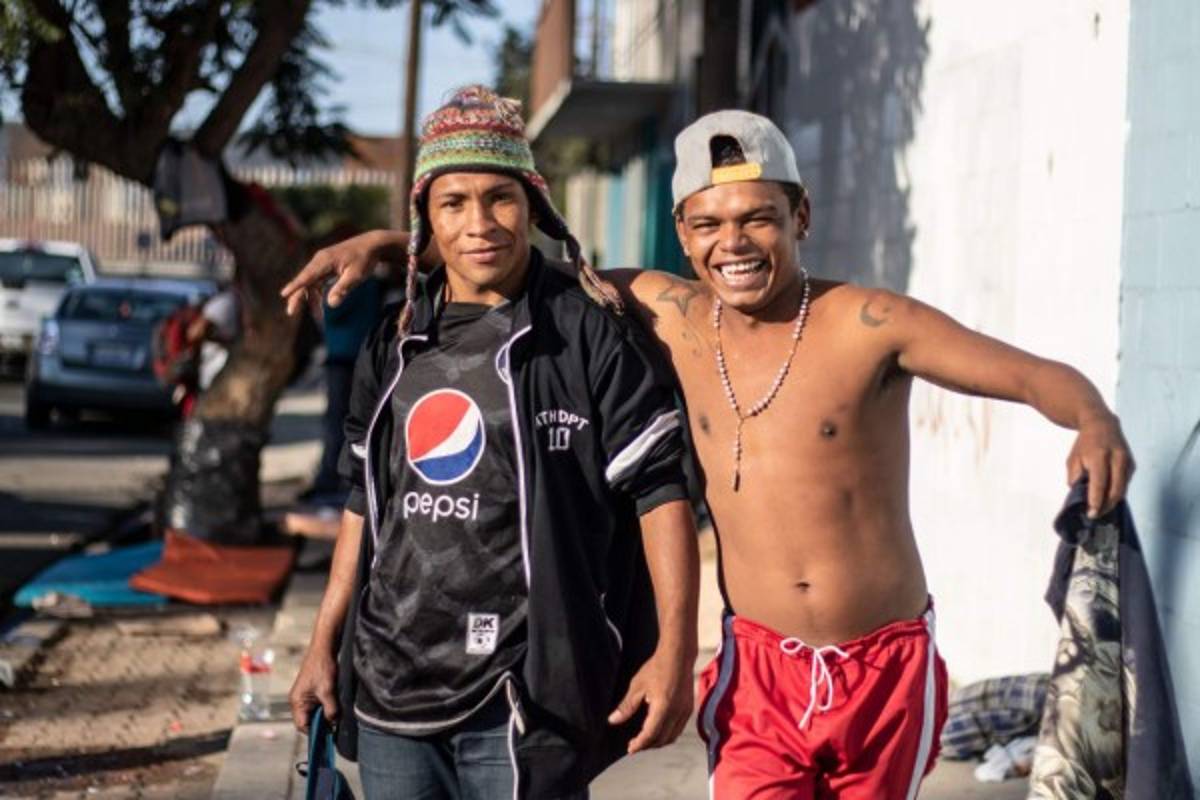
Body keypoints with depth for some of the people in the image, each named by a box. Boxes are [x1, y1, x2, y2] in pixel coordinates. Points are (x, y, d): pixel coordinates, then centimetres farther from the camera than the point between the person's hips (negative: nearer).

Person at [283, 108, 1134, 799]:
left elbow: (1041, 376, -16)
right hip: (761, 667, 2)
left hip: (887, 670, -1)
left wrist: (1096, 420, -37)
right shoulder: (674, 317, -2)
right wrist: (384, 243, 3)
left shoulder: (866, 324, -13)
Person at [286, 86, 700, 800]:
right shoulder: (396, 344, 11)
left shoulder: (590, 330, -6)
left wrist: (675, 649, -15)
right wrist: (324, 644, 19)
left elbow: (659, 491, -9)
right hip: (389, 685, 6)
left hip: (521, 695, -5)